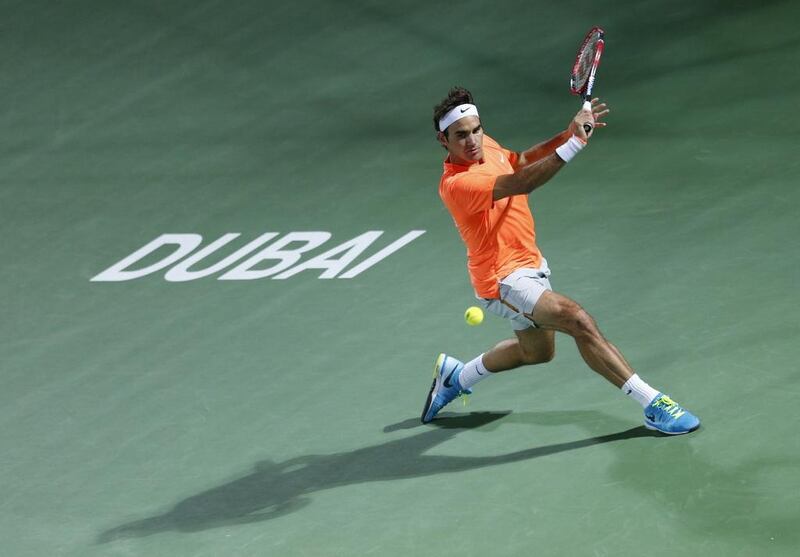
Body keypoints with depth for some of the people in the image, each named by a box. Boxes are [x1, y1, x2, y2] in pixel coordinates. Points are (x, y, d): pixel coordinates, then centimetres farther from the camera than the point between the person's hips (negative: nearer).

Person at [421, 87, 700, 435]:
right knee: (578, 320, -26)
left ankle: (456, 377, 46)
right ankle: (653, 405, -25)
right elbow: (520, 183, -41)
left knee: (537, 351, 27)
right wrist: (574, 144, -50)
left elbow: (521, 161, 18)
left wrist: (568, 134, 2)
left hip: (529, 264, 10)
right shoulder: (457, 184, -29)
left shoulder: (486, 146, -3)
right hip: (503, 280, -10)